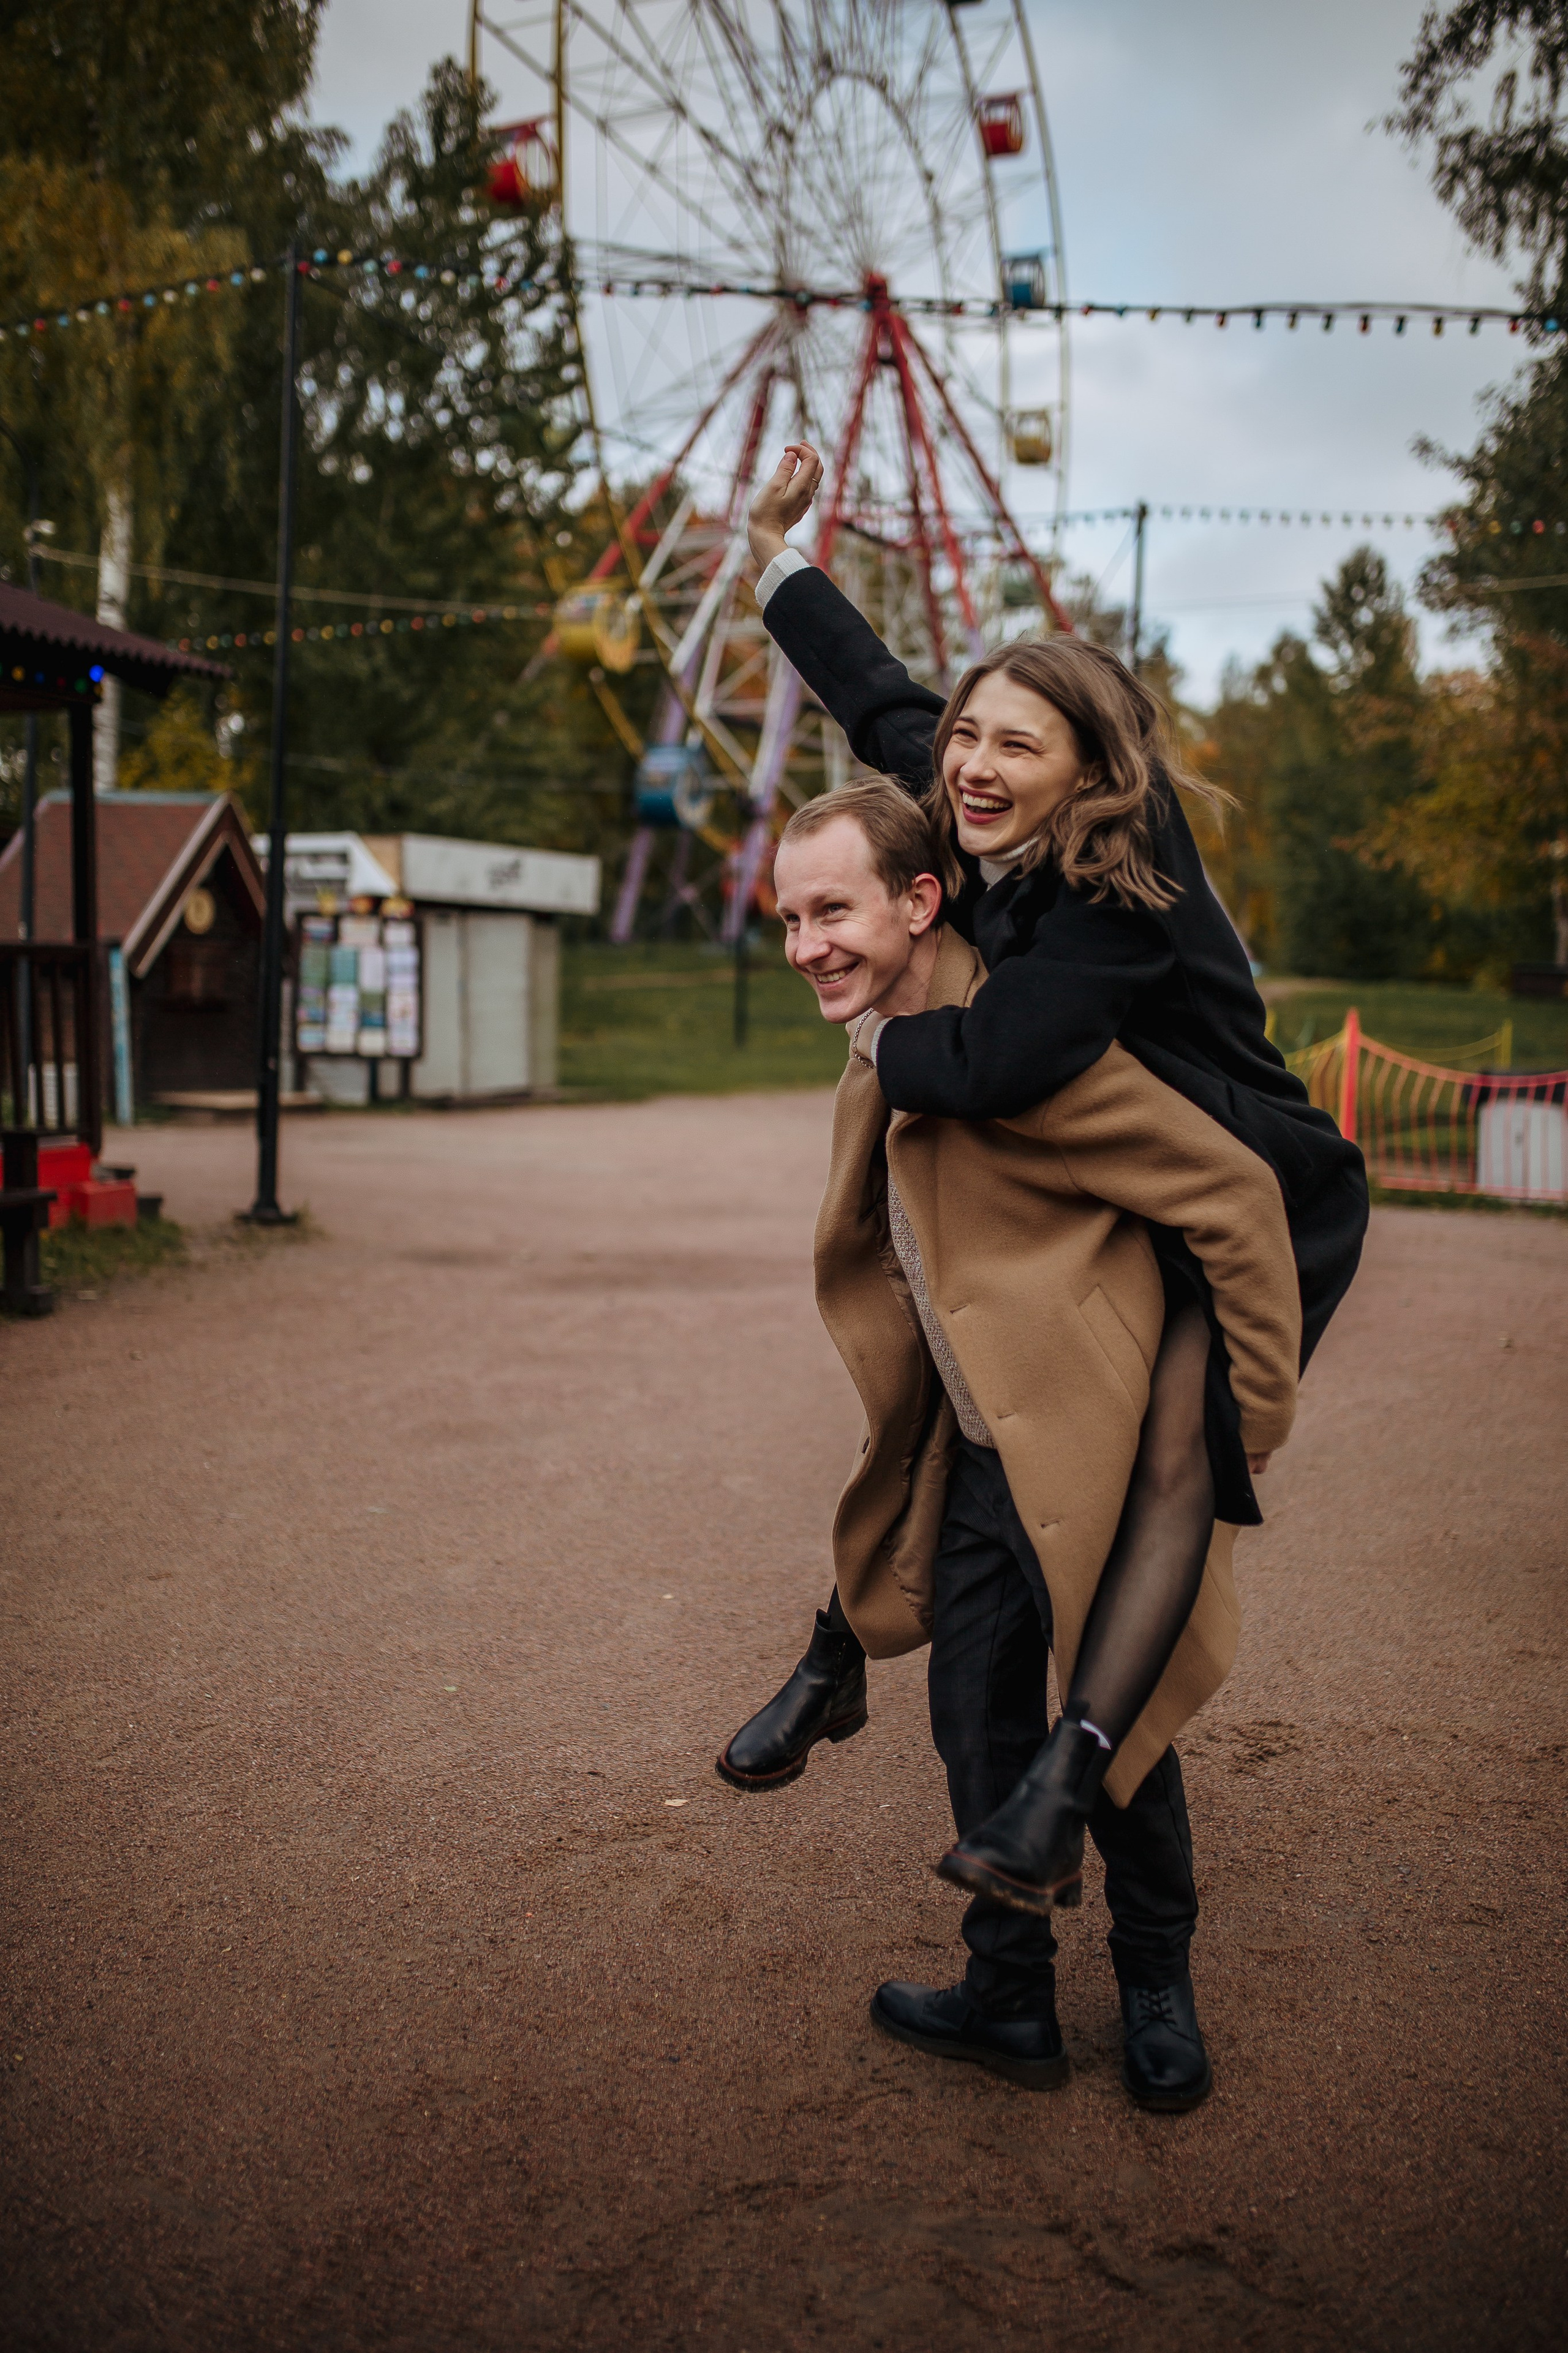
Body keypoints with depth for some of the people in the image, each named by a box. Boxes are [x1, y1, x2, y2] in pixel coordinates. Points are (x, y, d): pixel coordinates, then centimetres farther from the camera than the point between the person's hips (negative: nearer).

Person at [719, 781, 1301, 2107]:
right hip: (979, 1464, 9)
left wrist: (1255, 1421, -16)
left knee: (1113, 1735, 7)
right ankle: (1012, 2002, 34)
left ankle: (1158, 1999, 31)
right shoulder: (880, 1074, 8)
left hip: (1098, 1461, -8)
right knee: (978, 1728, 16)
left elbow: (1237, 1197, -20)